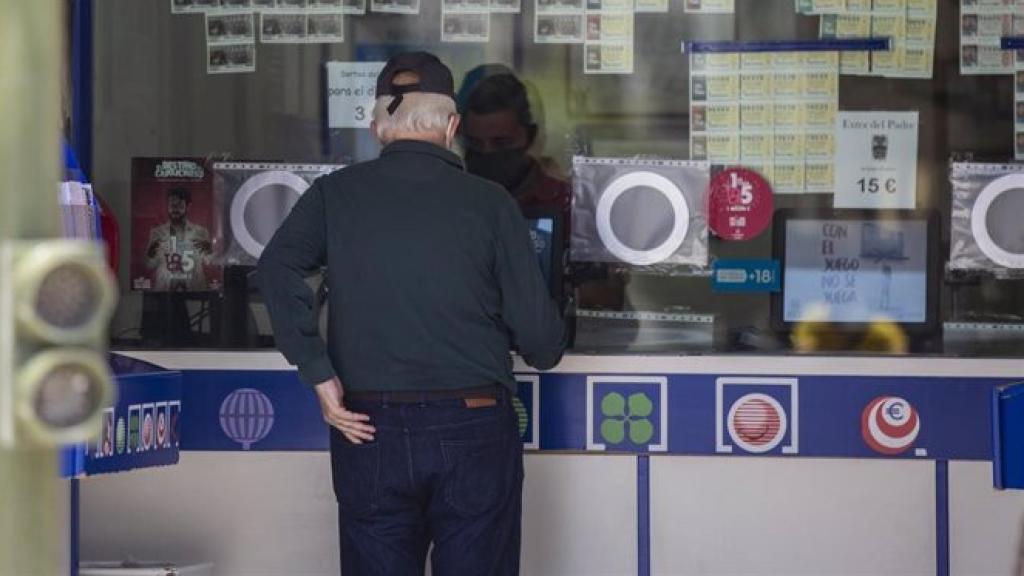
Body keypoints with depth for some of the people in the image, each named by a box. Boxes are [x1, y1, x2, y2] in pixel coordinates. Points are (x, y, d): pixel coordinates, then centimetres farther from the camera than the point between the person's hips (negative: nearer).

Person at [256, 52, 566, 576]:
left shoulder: (334, 194, 2)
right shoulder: (489, 203, -3)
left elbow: (276, 269, -16)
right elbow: (540, 338, -5)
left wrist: (319, 376, -13)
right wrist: (545, 350, 18)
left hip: (369, 431, 1)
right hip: (473, 432, -1)